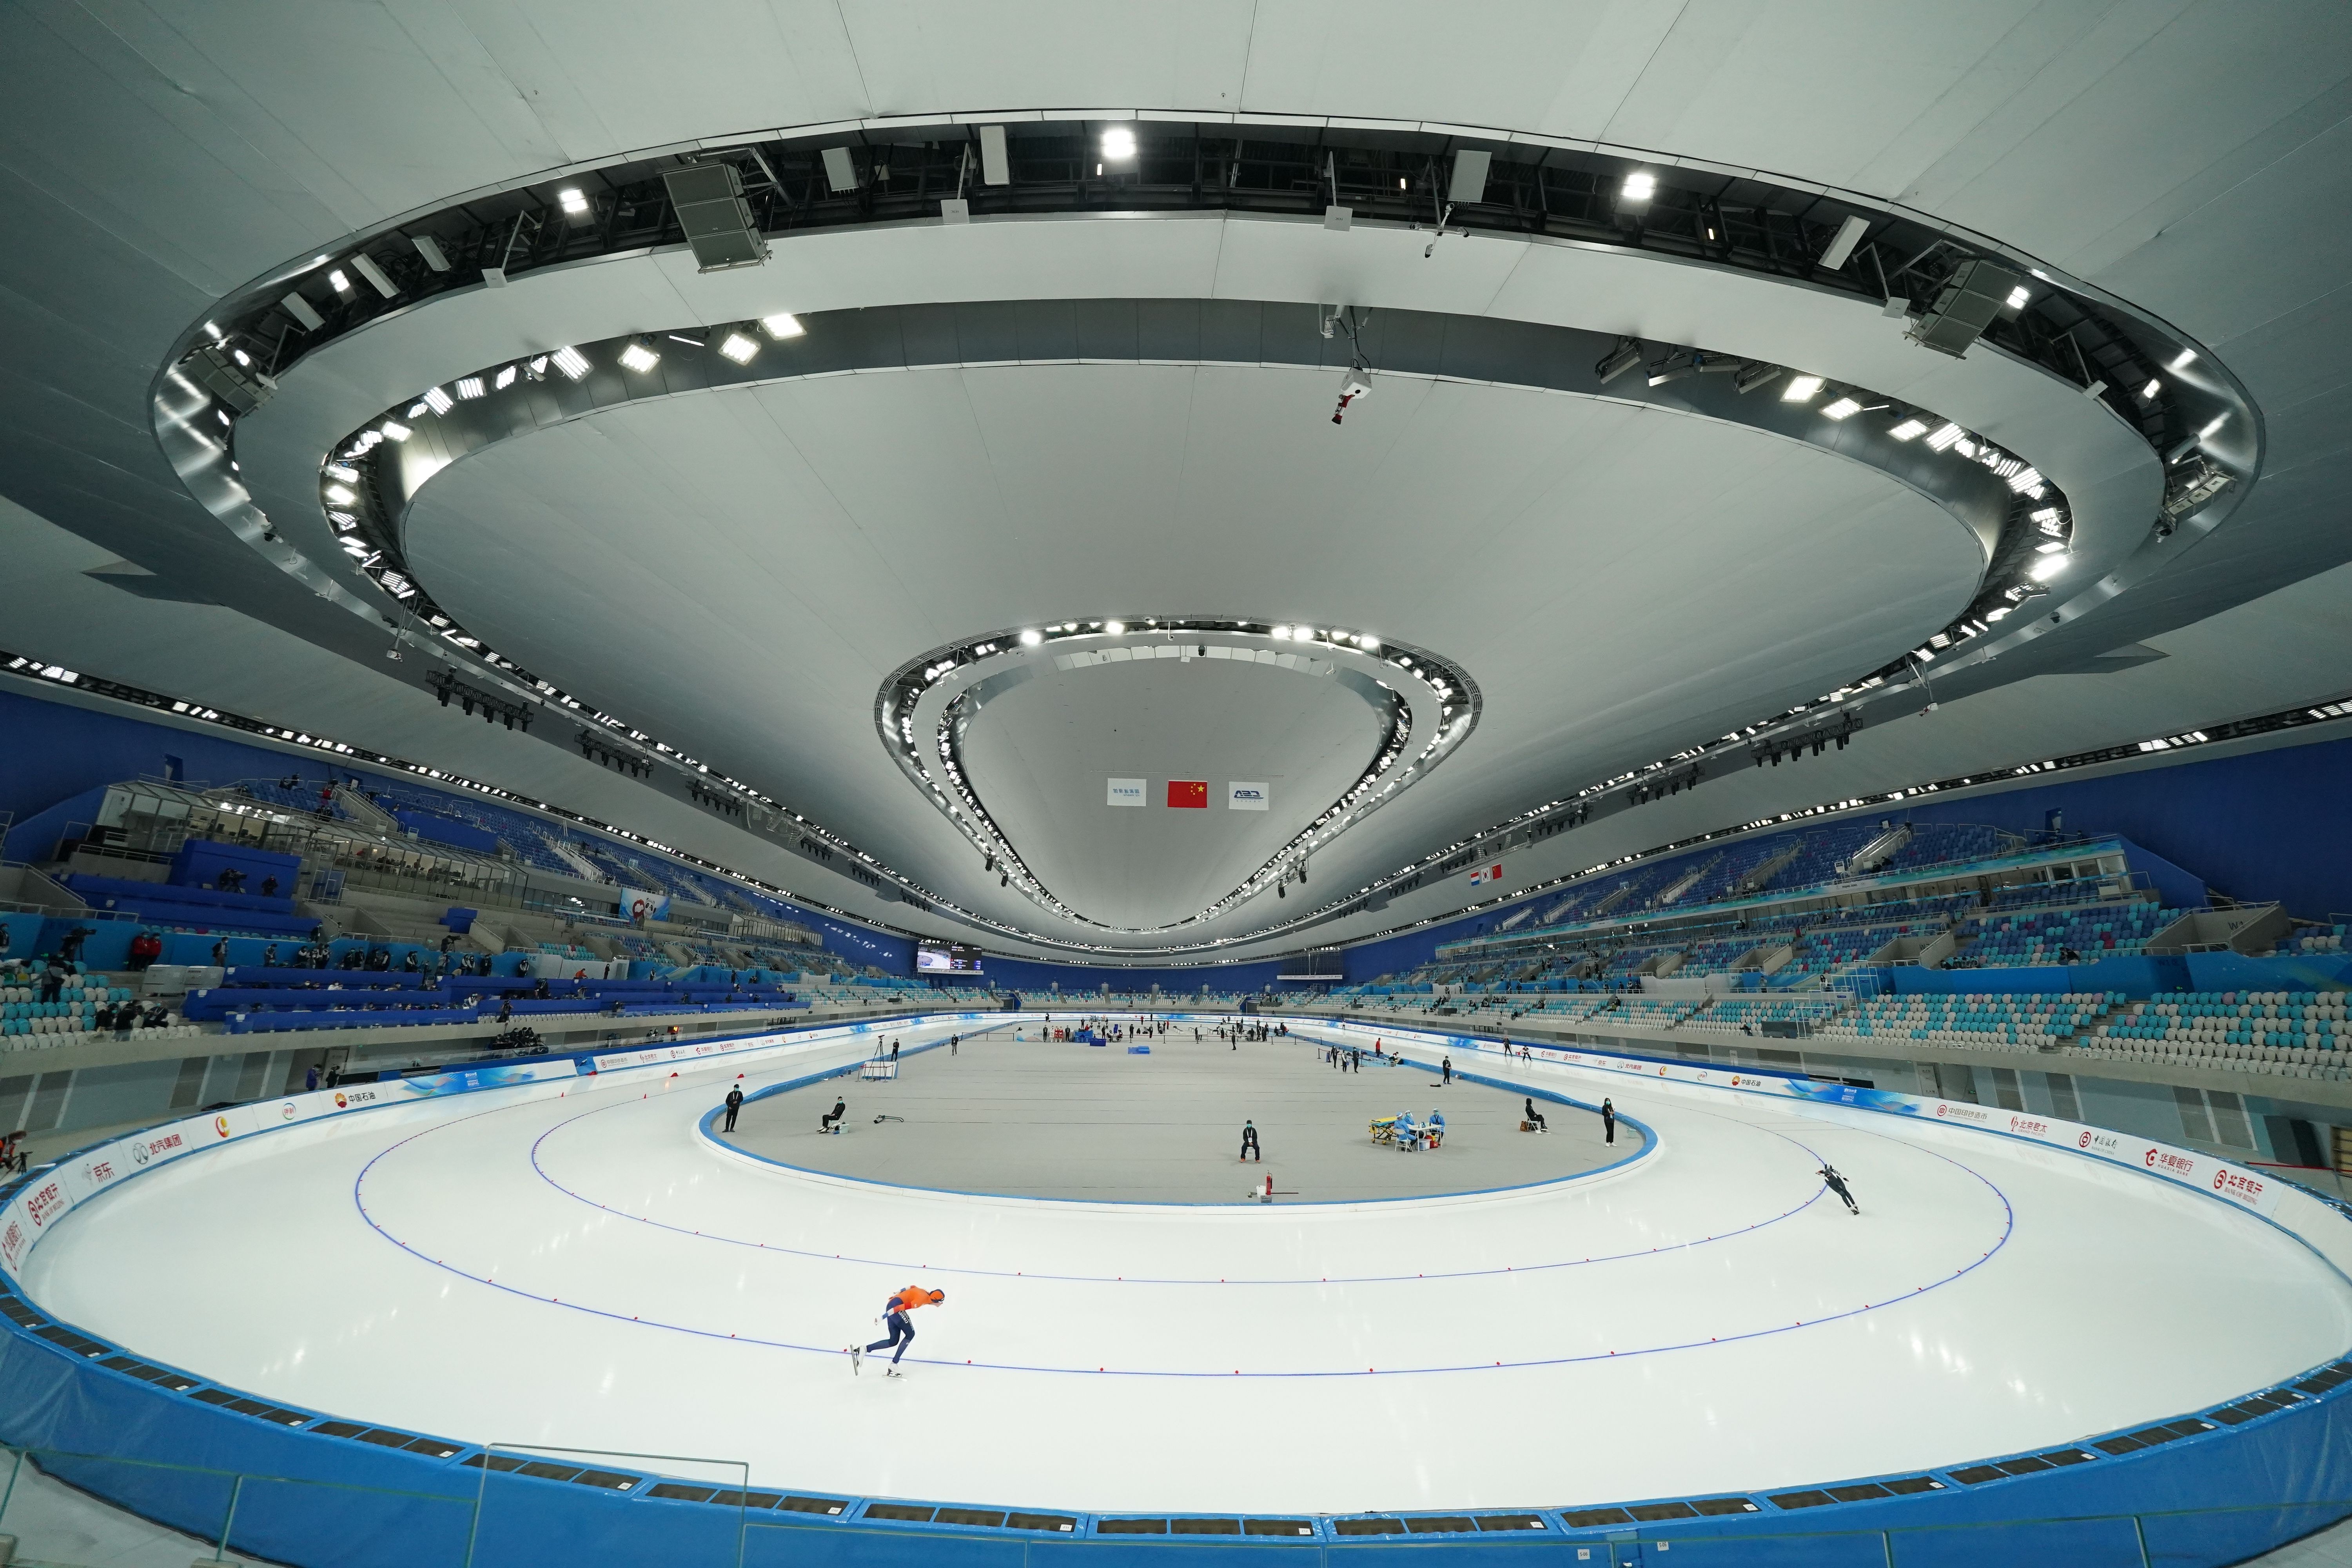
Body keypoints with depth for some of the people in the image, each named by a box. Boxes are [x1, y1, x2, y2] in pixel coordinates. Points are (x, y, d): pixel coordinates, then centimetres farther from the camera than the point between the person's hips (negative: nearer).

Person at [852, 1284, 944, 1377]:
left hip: (891, 1306, 10)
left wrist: (899, 1293, 34)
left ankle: (865, 1349, 3)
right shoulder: (922, 1299, -20)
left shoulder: (925, 1293, 8)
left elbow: (912, 1287, 25)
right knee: (910, 1334, -4)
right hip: (896, 1306, -10)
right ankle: (894, 1364, -6)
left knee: (894, 1341, 8)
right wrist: (883, 1317, -23)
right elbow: (901, 1307, -24)